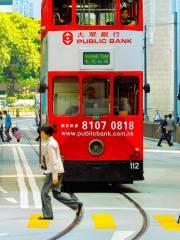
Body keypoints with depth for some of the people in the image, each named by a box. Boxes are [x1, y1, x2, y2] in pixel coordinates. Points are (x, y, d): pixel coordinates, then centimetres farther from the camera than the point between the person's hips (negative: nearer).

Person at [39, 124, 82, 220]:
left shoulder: (50, 144, -16)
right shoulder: (53, 142, 14)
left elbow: (53, 161, -21)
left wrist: (54, 176, -22)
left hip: (54, 171, -10)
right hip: (59, 171, 10)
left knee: (44, 192, -1)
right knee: (56, 193, 13)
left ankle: (47, 214, 3)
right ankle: (77, 204, 9)